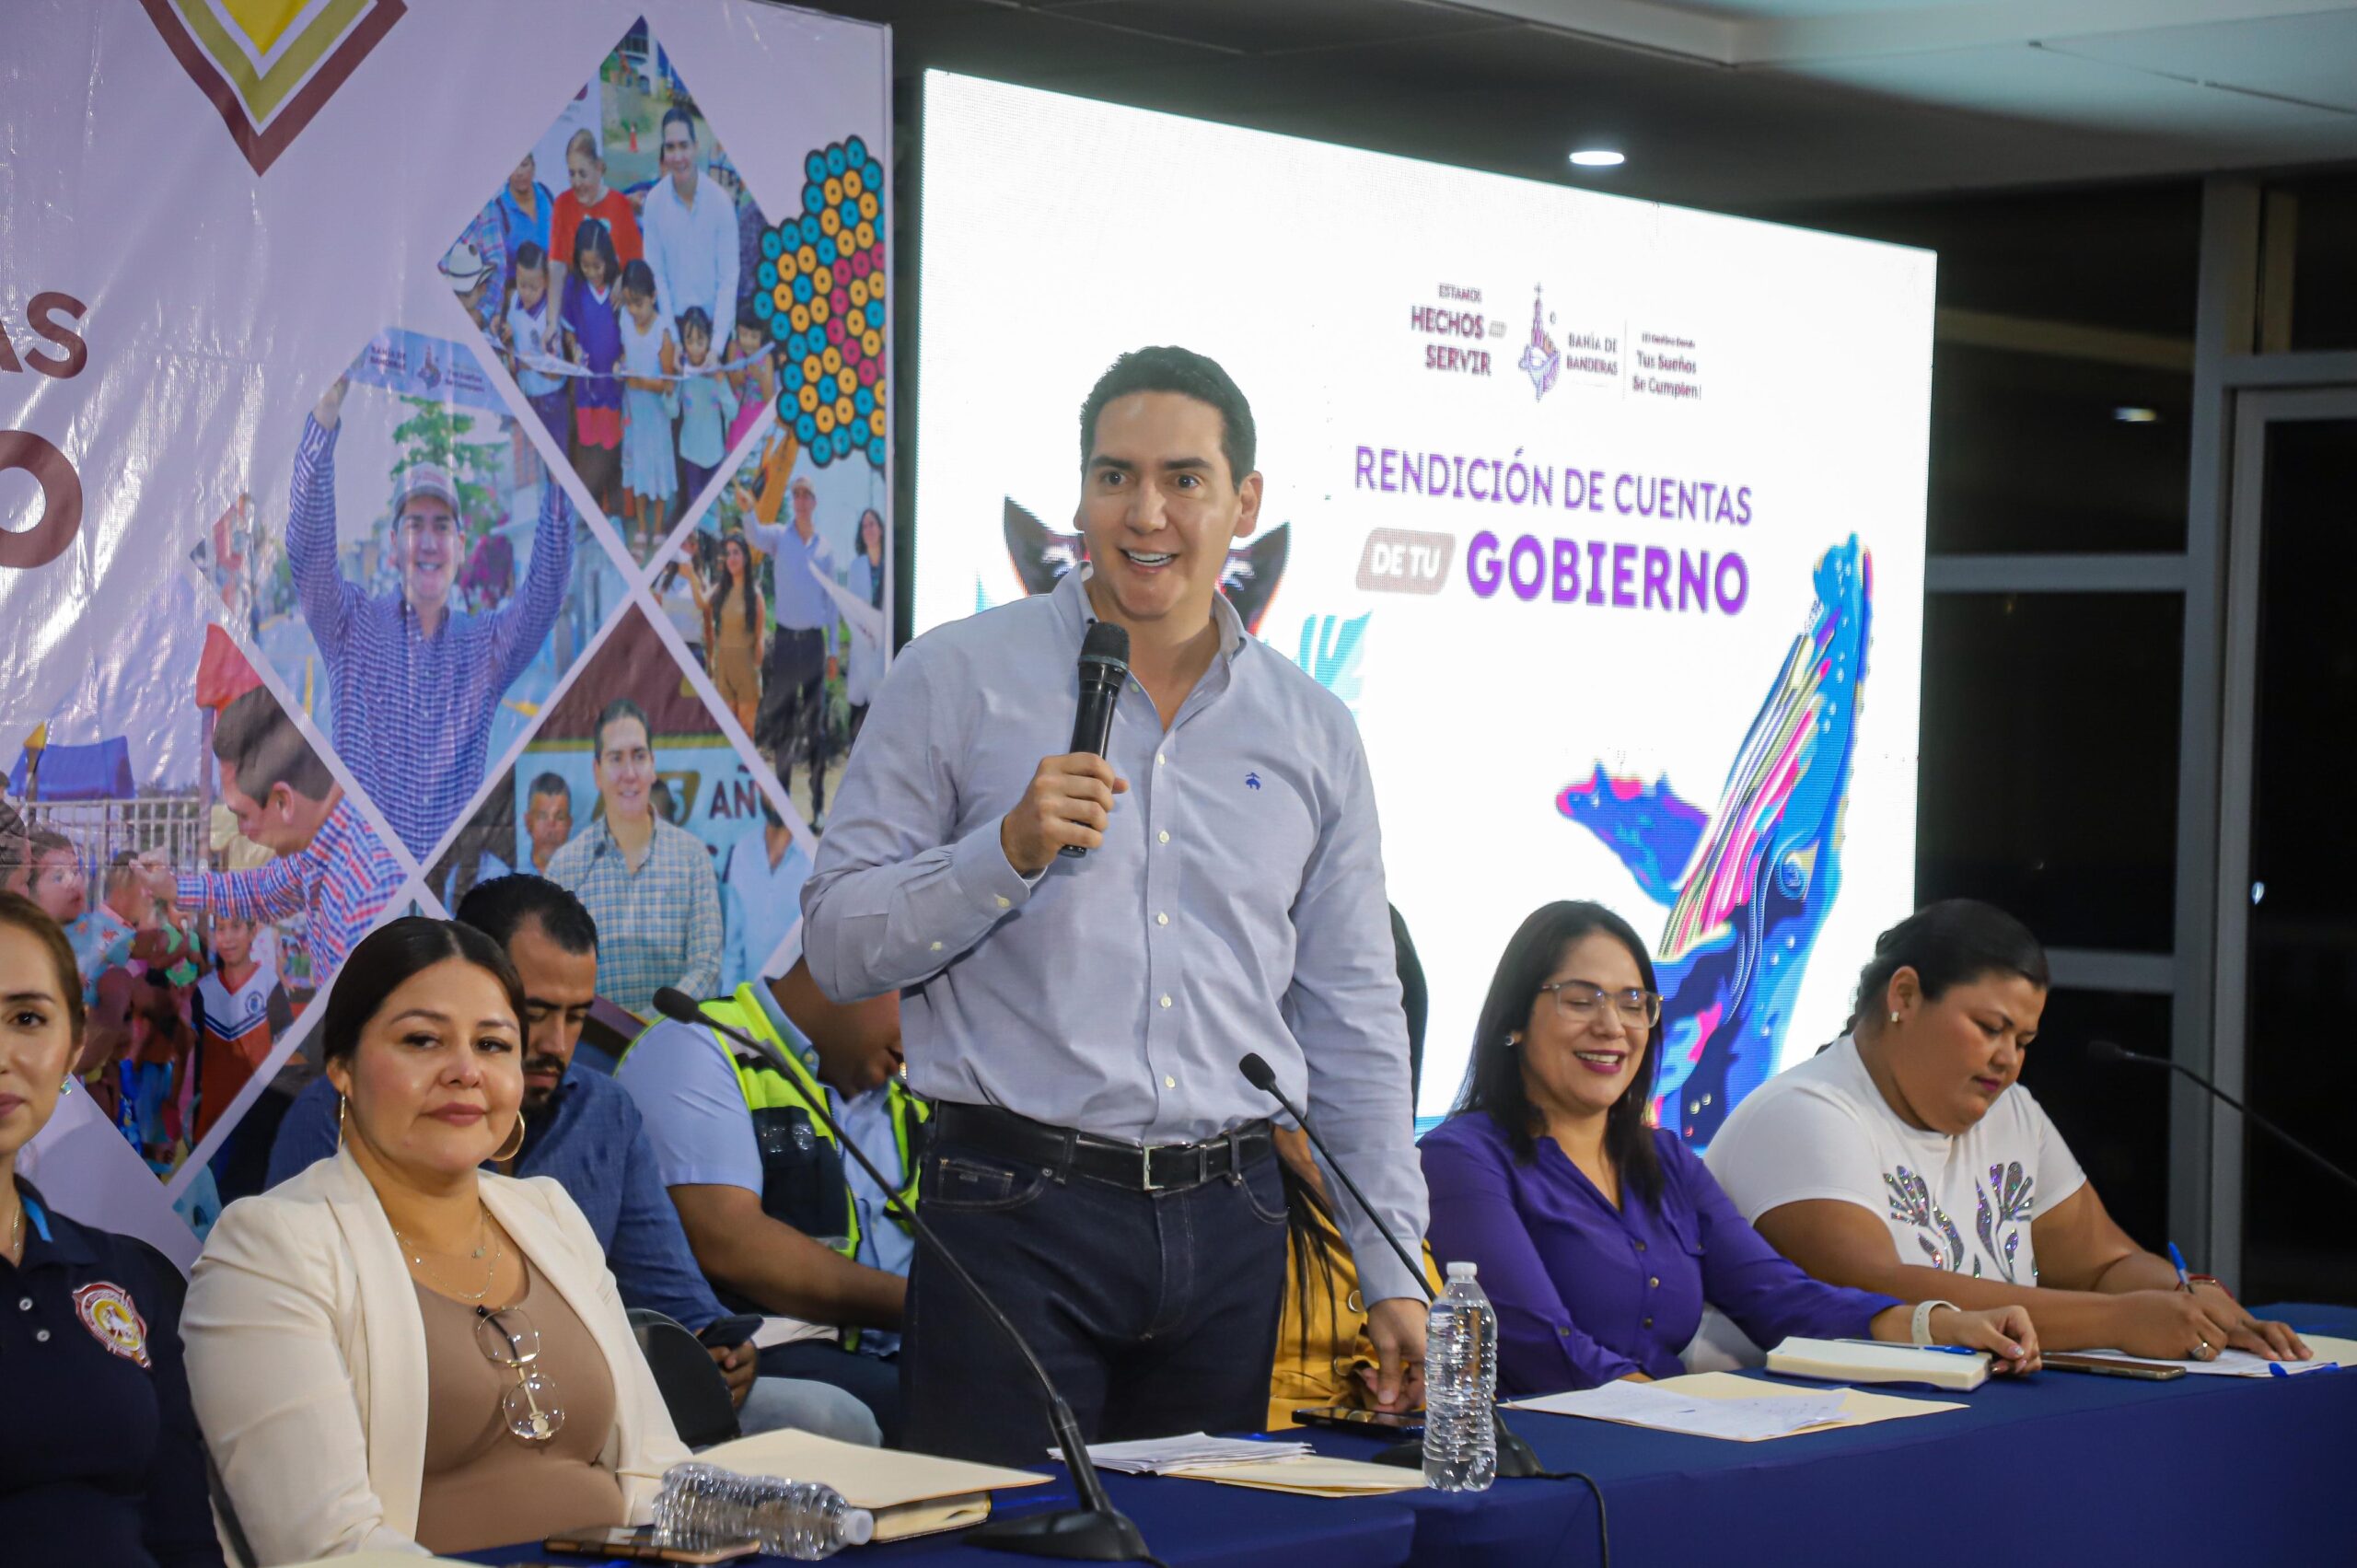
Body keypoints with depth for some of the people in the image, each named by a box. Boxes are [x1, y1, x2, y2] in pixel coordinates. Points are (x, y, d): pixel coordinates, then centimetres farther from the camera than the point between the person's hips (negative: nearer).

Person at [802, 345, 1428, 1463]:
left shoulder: (1311, 731, 11)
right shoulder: (956, 679, 1)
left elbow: (1354, 1021, 15)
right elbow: (837, 947, -1)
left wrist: (1393, 1271, 10)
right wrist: (1009, 852, -16)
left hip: (1233, 1231, 3)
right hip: (1017, 1213, -3)